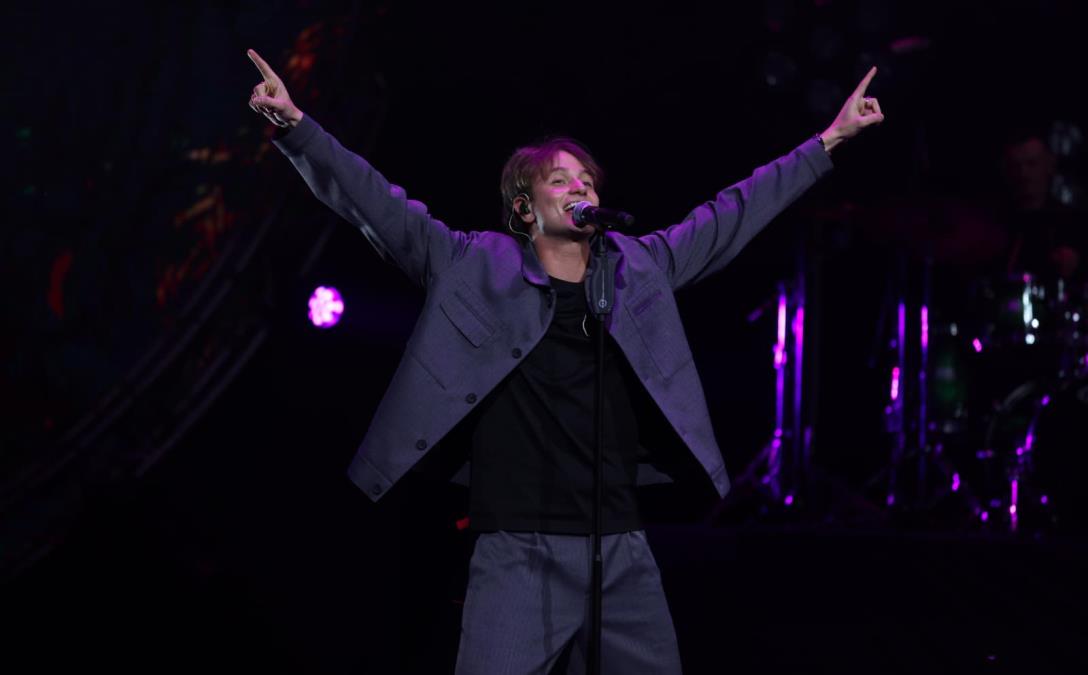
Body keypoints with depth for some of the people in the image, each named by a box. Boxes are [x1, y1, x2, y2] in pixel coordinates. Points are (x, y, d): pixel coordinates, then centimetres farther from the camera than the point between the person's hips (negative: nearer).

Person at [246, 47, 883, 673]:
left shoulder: (639, 268, 12)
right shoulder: (477, 268, 4)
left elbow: (730, 214, 19)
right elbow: (379, 204, 2)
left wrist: (829, 141, 23)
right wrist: (297, 125, -7)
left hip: (623, 550, 4)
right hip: (519, 552, -4)